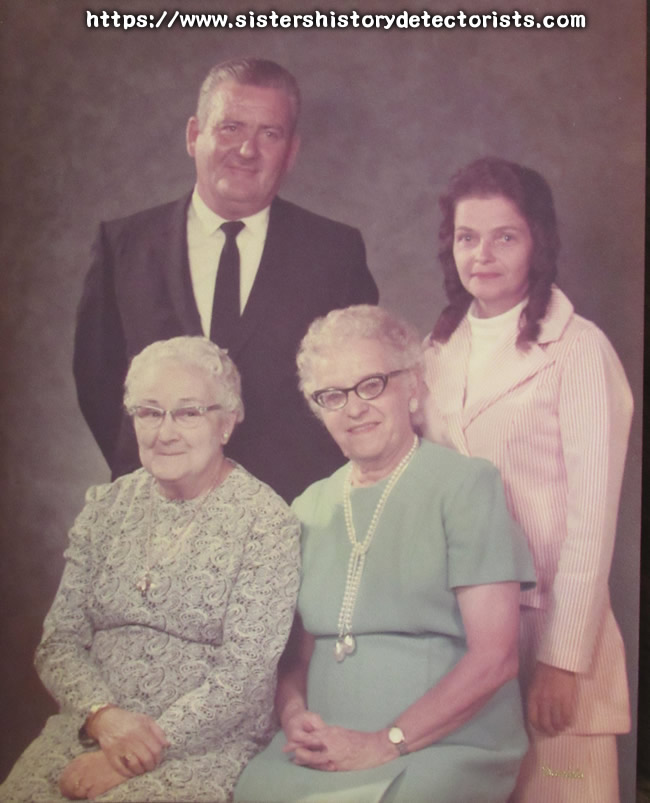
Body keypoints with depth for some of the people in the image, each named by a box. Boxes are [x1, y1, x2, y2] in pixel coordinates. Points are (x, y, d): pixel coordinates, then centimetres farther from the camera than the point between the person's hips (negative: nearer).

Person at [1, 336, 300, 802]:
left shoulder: (267, 521, -6)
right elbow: (59, 641, 6)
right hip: (88, 731, 4)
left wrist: (143, 751, -16)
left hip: (206, 746, -4)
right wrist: (103, 715, -13)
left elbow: (243, 675, -11)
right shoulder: (105, 507, 8)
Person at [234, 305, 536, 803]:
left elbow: (494, 657, -8)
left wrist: (384, 744, -14)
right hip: (322, 751, 4)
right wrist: (295, 716, -5)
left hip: (449, 748, -4)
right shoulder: (311, 507, 14)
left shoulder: (466, 484, -1)